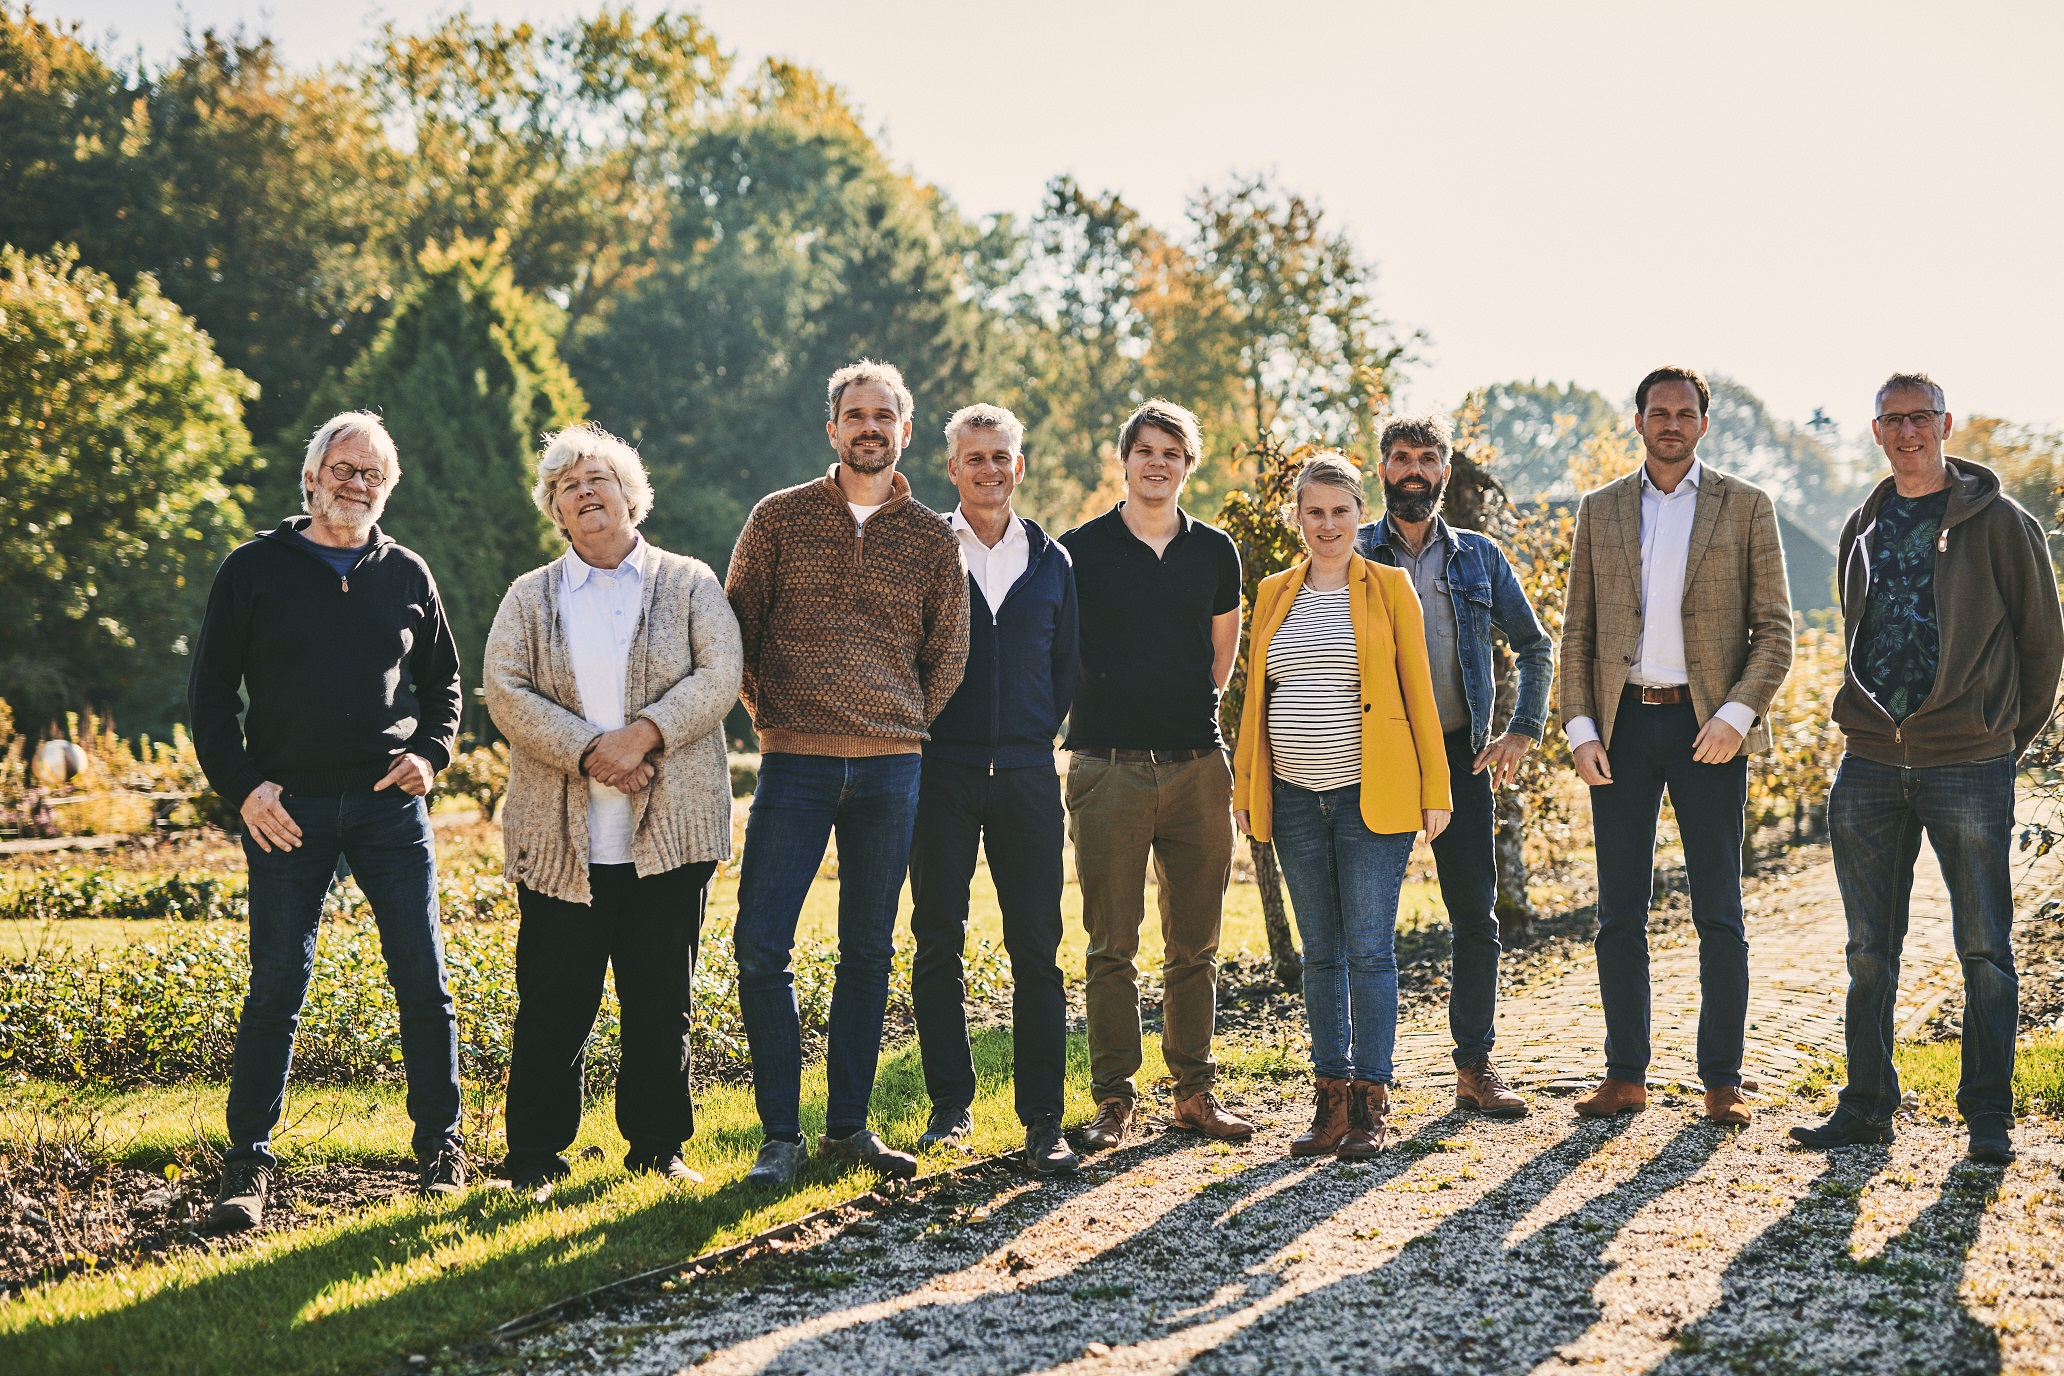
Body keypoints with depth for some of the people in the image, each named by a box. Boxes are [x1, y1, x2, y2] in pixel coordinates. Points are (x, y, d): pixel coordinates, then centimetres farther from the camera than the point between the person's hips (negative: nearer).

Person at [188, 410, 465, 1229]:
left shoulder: (406, 575, 10)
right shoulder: (255, 570, 3)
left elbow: (442, 682, 20)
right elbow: (211, 690, 5)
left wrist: (431, 754, 1)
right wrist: (241, 785, -6)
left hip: (390, 807, 2)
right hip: (288, 809, -2)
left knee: (423, 980, 1)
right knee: (277, 986, -1)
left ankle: (440, 1146, 14)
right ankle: (248, 1163, 6)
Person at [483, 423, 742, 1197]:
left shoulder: (689, 585, 9)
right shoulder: (530, 597, 12)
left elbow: (718, 677, -3)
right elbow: (506, 694, -1)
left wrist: (644, 734, -17)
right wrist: (589, 752, -15)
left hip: (669, 833, 0)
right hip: (561, 837, 0)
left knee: (662, 1001, 5)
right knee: (553, 1003, 0)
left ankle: (658, 1145, 18)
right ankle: (536, 1155, 10)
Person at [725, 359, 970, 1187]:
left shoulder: (934, 541, 9)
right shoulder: (780, 519, 5)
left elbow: (947, 658, 15)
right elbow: (737, 628, 9)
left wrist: (902, 729, 9)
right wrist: (769, 715, 5)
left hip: (891, 770, 2)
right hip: (795, 764, -1)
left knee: (868, 952, 7)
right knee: (761, 946, -8)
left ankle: (849, 1125, 18)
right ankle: (780, 1134, 2)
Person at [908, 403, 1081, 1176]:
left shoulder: (1050, 561, 11)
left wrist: (1037, 733, 9)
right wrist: (916, 730, 2)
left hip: (1026, 773, 1)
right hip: (941, 772, -1)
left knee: (1036, 951, -1)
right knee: (938, 944, 2)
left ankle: (1043, 1121, 2)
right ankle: (951, 1105, 13)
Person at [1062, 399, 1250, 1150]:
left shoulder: (1215, 552, 9)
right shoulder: (1080, 550, 1)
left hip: (1197, 768, 3)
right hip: (1109, 769, -2)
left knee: (1195, 945, 7)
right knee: (1112, 946, -1)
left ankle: (1195, 1091, 16)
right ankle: (1113, 1098, 7)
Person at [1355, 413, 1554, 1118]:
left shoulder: (1479, 558, 11)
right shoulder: (1353, 555, 4)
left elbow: (1536, 646, 18)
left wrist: (1523, 731, 7)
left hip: (1459, 754, 2)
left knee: (1476, 916, 2)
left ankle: (1476, 1068, 10)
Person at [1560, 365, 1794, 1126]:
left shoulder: (1745, 507, 5)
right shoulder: (1600, 510, 11)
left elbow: (1775, 627, 1)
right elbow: (1577, 630, 11)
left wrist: (1737, 715, -13)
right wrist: (1580, 727, 0)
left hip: (1708, 725, -2)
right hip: (1623, 723, 2)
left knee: (1718, 913, 0)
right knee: (1619, 912, 4)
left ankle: (1722, 1081, 7)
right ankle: (1626, 1075, 12)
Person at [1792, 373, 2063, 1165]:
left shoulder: (1998, 522, -2)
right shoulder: (1862, 530, 13)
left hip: (1968, 763, -4)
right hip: (1870, 762, 5)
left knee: (1985, 949, 1)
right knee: (1869, 951, 7)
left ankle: (1989, 1117, 7)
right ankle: (1867, 1106, 15)